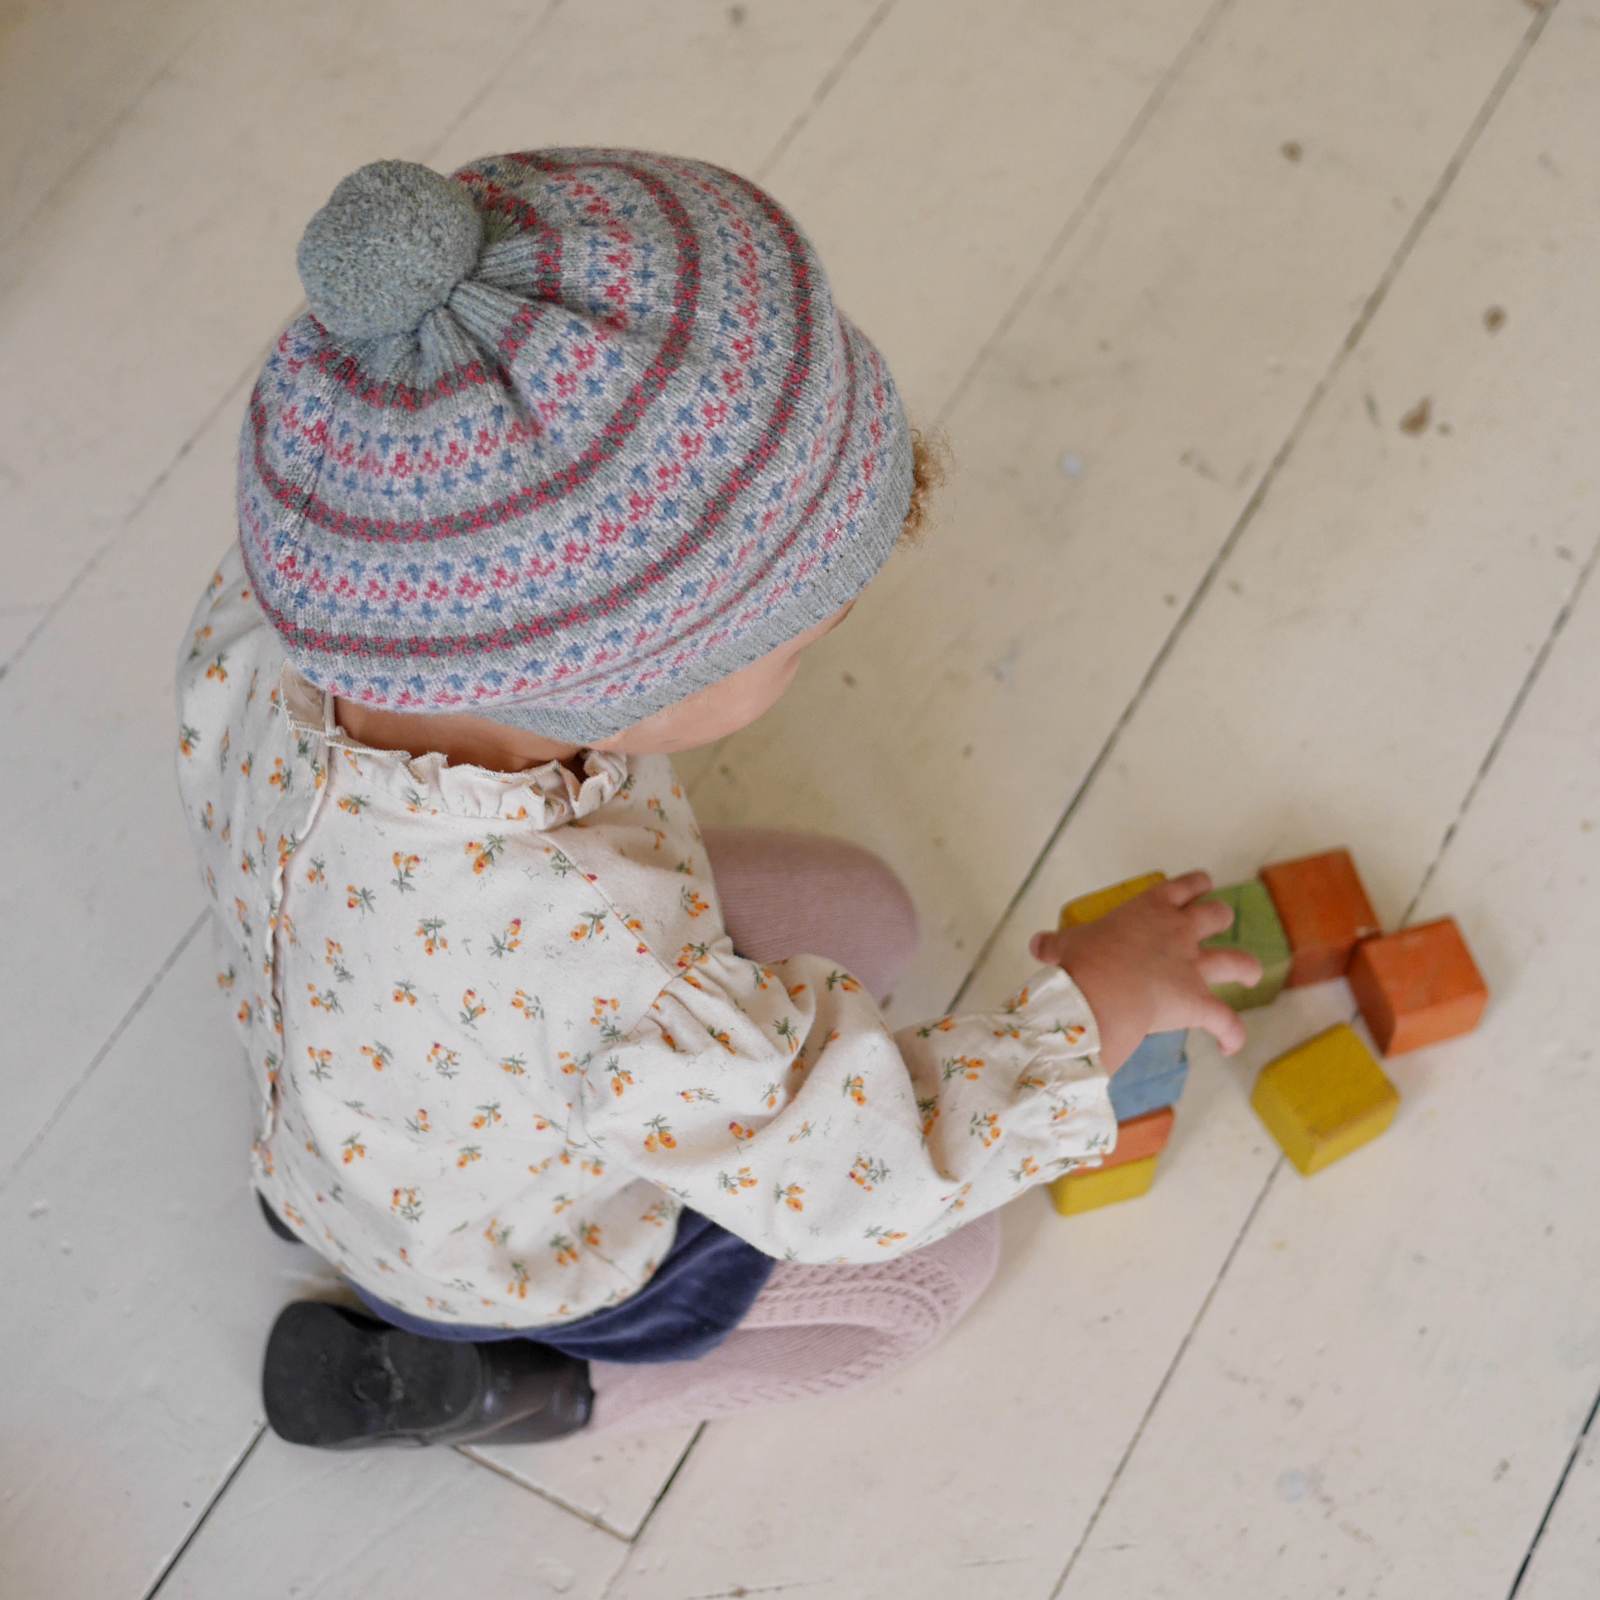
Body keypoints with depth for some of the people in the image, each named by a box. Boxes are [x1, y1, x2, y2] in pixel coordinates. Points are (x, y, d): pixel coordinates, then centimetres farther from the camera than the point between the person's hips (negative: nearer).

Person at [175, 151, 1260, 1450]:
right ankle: (483, 1381, 12)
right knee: (937, 1258, 18)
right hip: (515, 1256, -5)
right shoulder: (605, 985, -50)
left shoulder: (268, 623, -33)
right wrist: (1102, 999, -17)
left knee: (866, 916, 18)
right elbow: (873, 1174, -31)